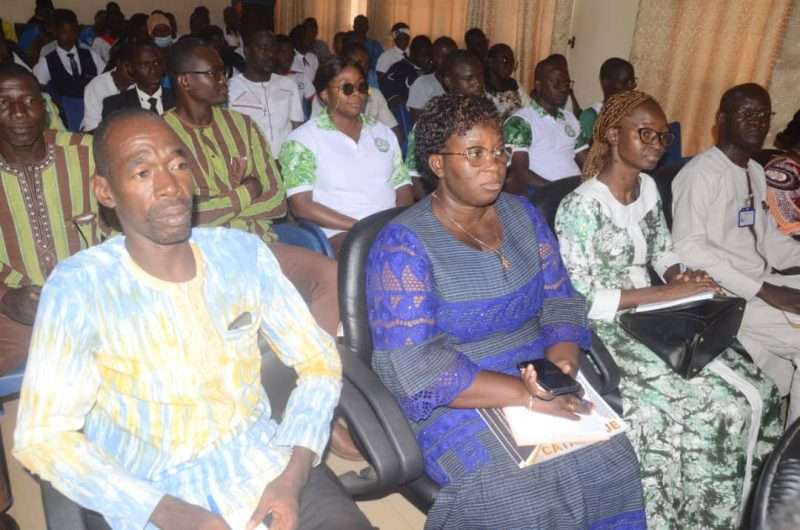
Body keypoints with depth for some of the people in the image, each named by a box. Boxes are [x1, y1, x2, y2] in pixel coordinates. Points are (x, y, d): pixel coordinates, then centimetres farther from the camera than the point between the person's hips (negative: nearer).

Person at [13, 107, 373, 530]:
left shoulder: (244, 253, -3)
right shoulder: (79, 286, -11)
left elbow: (318, 360, 1)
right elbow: (42, 436, -9)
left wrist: (292, 477, -10)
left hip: (265, 461, 2)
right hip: (158, 496, -1)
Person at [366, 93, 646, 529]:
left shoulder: (523, 214, 5)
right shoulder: (403, 244, -15)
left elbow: (560, 301, 6)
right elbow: (416, 367, -20)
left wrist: (560, 365, -15)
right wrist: (526, 395, -24)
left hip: (541, 378, 5)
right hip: (458, 399, -5)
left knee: (614, 463, -16)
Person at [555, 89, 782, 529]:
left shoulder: (648, 187, 8)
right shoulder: (581, 206, -18)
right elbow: (577, 301, -21)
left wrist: (682, 278, -5)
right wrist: (666, 292, -21)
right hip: (606, 329, -7)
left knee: (758, 394, -4)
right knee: (709, 411, -19)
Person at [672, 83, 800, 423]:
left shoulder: (756, 171, 16)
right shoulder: (700, 173, -13)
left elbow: (766, 234, 19)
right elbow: (688, 248, -23)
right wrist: (764, 290, -24)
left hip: (763, 283, 9)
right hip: (725, 295, -9)